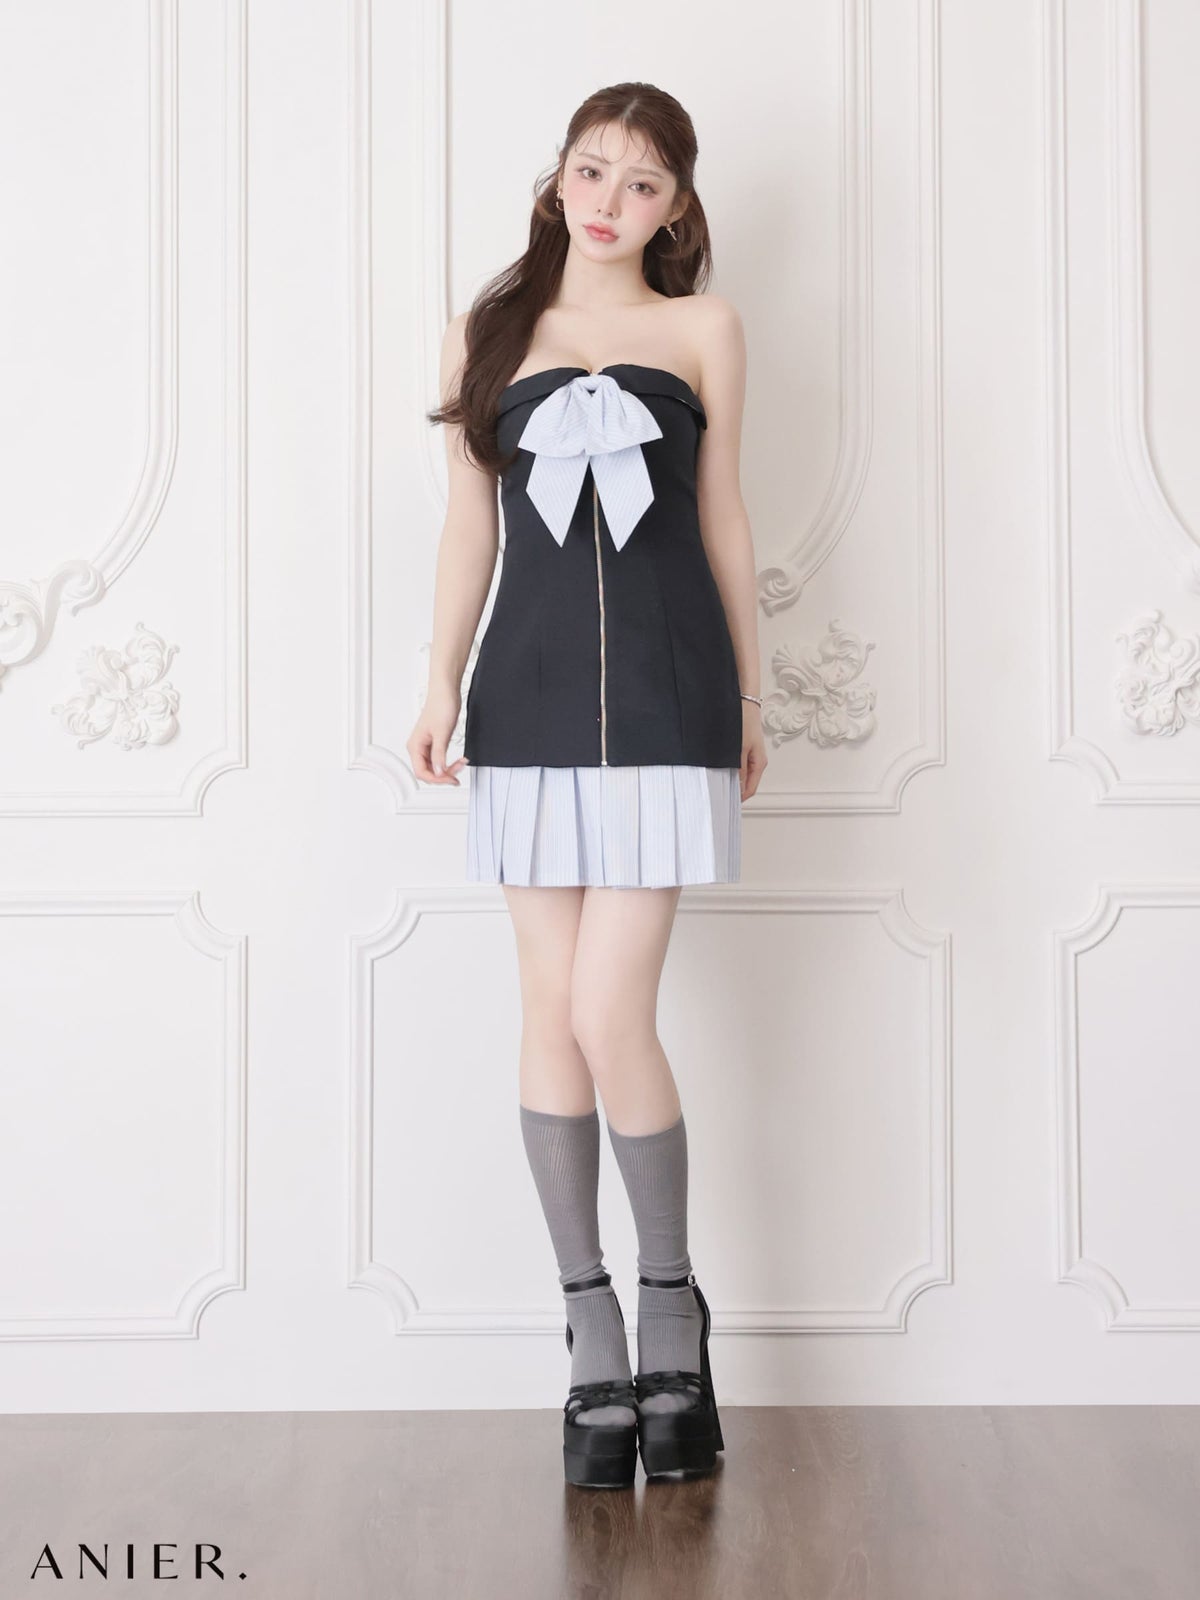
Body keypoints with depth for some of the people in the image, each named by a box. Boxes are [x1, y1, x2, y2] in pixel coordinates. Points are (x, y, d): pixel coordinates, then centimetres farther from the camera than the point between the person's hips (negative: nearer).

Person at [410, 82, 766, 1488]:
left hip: (664, 695, -2)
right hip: (532, 689, 2)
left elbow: (722, 518, 12)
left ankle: (670, 1310, 12)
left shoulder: (701, 330, 10)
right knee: (551, 1014, 2)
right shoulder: (490, 329, 12)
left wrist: (749, 695, 12)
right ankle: (596, 1345, 13)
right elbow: (470, 522, 11)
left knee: (609, 1016, -11)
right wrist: (441, 685, 4)